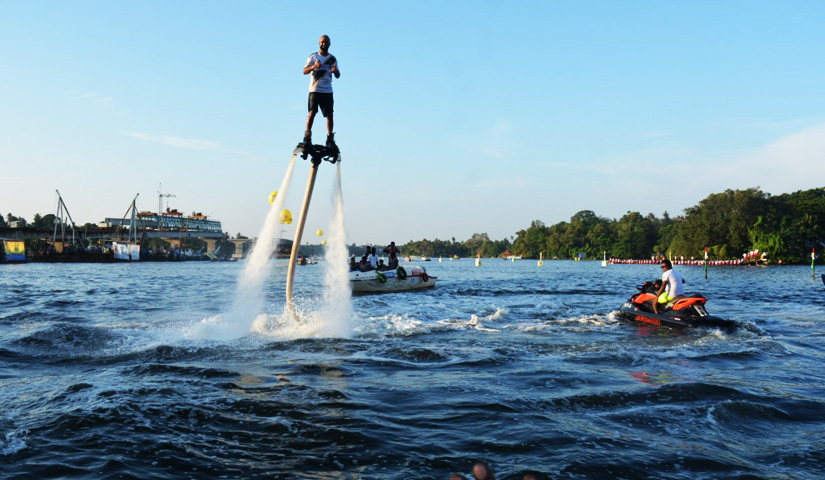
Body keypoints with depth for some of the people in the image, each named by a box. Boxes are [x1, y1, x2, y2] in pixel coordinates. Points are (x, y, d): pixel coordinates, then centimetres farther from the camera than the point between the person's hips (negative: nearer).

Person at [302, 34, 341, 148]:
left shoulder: (333, 59, 13)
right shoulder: (313, 56, 5)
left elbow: (338, 76, 12)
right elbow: (305, 71, -2)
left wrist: (335, 71, -12)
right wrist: (314, 66, -21)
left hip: (327, 91, 3)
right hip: (315, 89, -2)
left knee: (329, 114, -3)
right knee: (312, 112, -9)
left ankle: (330, 139, 0)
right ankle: (307, 136, -2)